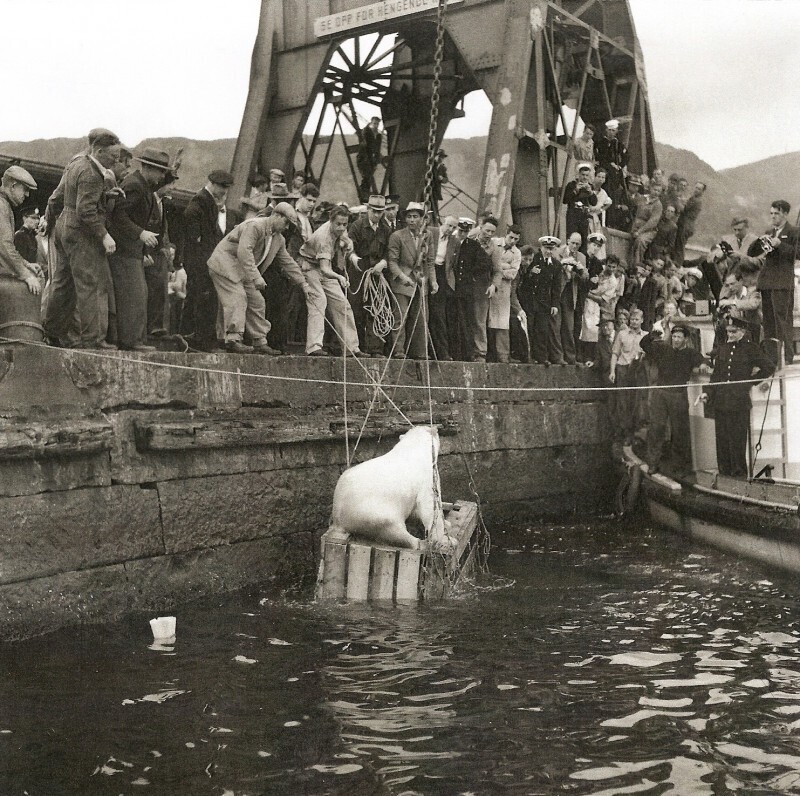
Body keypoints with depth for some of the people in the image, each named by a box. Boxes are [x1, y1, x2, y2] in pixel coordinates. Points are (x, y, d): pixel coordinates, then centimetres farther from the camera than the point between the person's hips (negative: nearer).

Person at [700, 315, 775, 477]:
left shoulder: (750, 349, 1)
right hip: (720, 402, 4)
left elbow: (769, 367, 3)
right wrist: (708, 392, 4)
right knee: (722, 439, 5)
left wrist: (752, 379, 4)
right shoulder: (722, 349, 13)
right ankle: (724, 472, 13)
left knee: (737, 439, -2)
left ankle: (739, 473, 6)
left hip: (739, 403, -4)